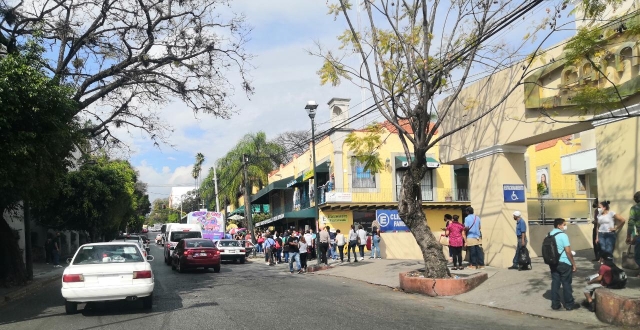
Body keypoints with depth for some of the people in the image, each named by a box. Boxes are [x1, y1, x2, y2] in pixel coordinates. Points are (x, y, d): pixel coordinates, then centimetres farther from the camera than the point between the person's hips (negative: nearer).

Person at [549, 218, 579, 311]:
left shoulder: (549, 235, 6)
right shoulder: (563, 235, -16)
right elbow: (568, 252, -16)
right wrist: (574, 264, -8)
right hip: (564, 263, -7)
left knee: (555, 283, 10)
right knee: (566, 284, 5)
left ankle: (555, 304, 13)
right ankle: (569, 304, 14)